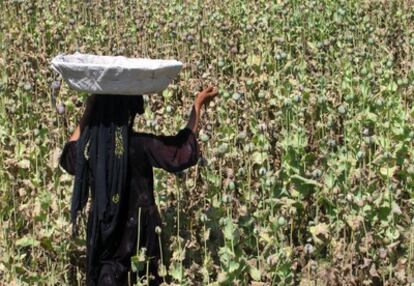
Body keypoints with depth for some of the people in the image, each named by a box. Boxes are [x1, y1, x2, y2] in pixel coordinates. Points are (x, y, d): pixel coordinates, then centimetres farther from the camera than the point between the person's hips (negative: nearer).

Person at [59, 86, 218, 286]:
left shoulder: (89, 144, -7)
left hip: (101, 231, 4)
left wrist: (88, 113, 16)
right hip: (138, 230, -3)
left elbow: (68, 156, 17)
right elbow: (184, 148, -9)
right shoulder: (139, 144, -20)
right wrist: (198, 105, 2)